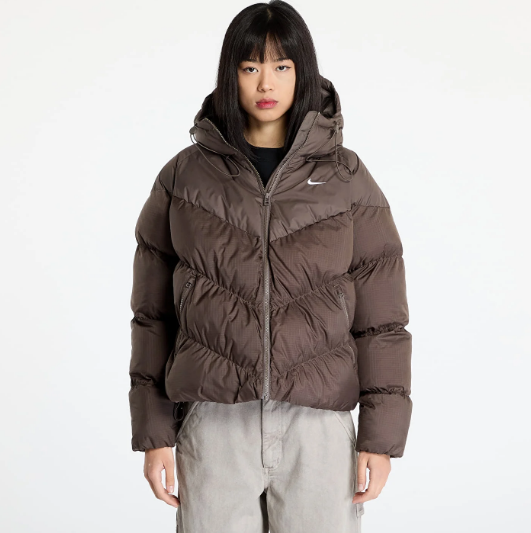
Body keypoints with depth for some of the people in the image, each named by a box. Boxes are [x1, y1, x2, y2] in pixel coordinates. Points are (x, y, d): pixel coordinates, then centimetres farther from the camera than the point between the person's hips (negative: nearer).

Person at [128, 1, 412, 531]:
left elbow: (380, 317, 3)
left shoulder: (347, 179, 3)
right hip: (214, 424, 1)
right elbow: (153, 313, 7)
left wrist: (381, 437, -2)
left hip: (317, 425, 0)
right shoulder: (184, 177, 5)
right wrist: (153, 433, 4)